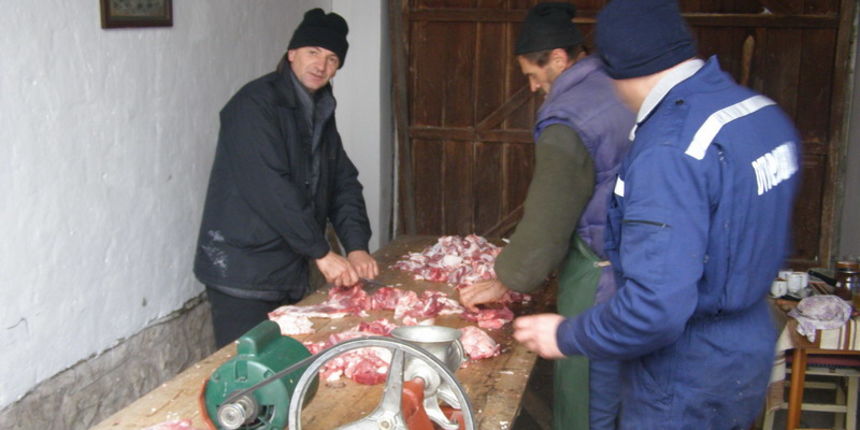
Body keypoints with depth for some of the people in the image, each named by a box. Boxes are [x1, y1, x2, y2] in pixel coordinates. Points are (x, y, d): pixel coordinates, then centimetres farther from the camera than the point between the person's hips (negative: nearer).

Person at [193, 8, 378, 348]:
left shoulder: (321, 112, 12)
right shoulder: (255, 104, -14)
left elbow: (344, 183, 10)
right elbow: (269, 188, -23)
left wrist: (357, 247, -4)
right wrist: (322, 253, -21)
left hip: (290, 275, 8)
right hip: (241, 275, -8)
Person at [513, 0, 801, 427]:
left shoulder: (670, 152, -28)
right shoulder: (765, 111, -1)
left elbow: (656, 308, -32)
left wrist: (566, 337, -18)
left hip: (683, 383, -8)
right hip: (751, 354, 9)